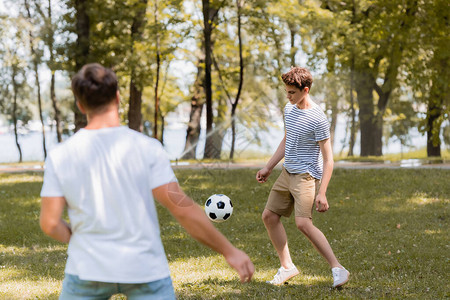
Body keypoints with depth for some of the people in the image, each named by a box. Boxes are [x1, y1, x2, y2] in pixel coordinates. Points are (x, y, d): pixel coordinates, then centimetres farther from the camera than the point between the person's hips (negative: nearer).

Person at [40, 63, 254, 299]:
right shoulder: (146, 148, -10)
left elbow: (50, 223, -5)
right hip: (145, 270, -1)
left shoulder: (59, 156, -4)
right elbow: (182, 208, -13)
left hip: (87, 270, 2)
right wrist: (229, 251, -4)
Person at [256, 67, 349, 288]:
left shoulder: (318, 119, -17)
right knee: (269, 216, 7)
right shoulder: (289, 109, 8)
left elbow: (328, 159, -17)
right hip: (287, 173, 9)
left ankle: (337, 269, -16)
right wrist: (268, 167, 22)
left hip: (306, 176, -9)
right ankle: (287, 267, 18)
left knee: (303, 223, -22)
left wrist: (322, 193, -22)